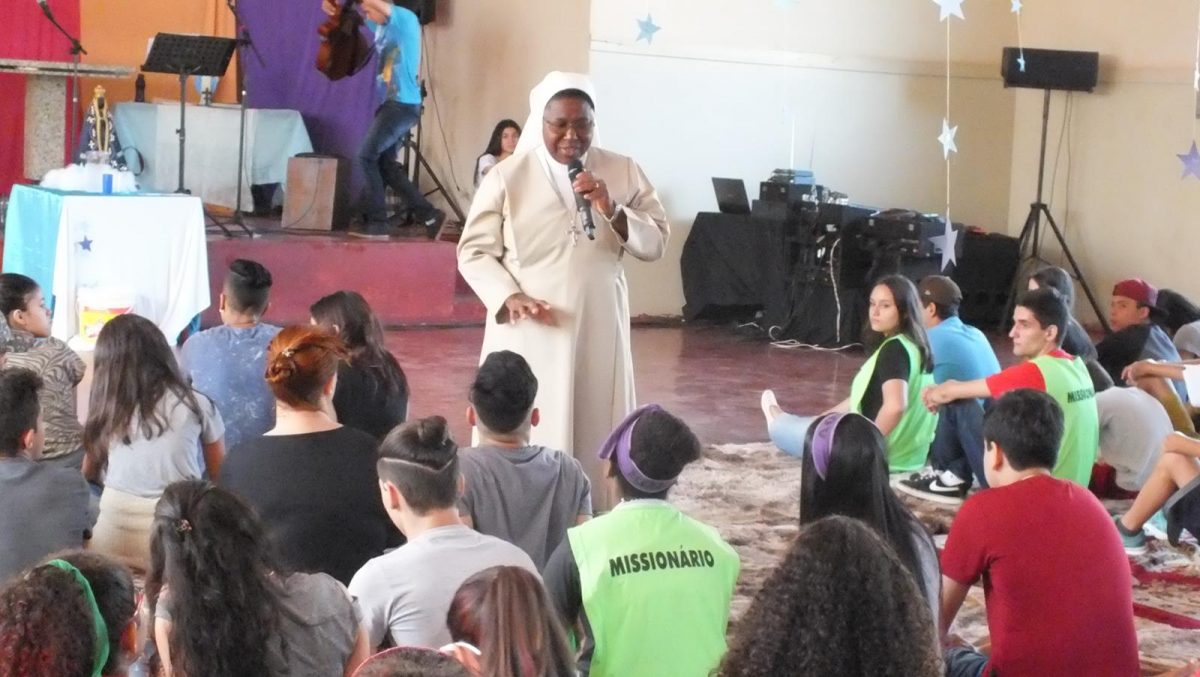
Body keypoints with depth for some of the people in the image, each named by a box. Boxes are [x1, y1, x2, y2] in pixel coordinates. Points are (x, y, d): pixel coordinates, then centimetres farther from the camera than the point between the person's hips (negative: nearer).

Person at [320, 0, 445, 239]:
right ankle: (428, 215, 12)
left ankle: (378, 223, -4)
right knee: (384, 164, 9)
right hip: (392, 103, 9)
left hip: (403, 105, -9)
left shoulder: (407, 19, -11)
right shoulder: (382, 27, 12)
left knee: (367, 157, -8)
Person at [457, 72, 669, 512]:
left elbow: (656, 244, 2)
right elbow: (474, 251, -2)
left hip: (598, 331, 3)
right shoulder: (507, 177, -4)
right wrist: (509, 297, -18)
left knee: (596, 436, 5)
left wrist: (612, 210, -15)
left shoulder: (624, 173, 4)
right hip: (529, 334, -2)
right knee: (524, 440, -3)